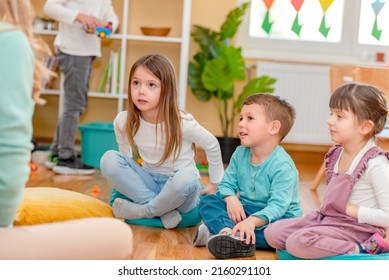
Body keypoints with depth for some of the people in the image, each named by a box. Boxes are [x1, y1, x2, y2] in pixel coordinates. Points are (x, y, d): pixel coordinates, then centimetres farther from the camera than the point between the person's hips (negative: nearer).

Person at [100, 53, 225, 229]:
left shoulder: (182, 123, -19)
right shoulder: (123, 122, -11)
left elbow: (212, 145, -2)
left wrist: (215, 184, 7)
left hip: (180, 192, -3)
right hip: (147, 184, 4)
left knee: (186, 177, -39)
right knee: (109, 159, -21)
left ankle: (143, 211, -13)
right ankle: (164, 212, -23)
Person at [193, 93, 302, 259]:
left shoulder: (282, 165, -20)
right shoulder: (239, 154, 2)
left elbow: (278, 205, -28)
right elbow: (226, 184, 3)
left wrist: (252, 221, -43)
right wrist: (231, 199, -21)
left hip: (270, 215, -6)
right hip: (243, 210, 6)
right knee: (207, 201, -8)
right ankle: (232, 234, -37)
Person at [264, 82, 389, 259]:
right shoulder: (337, 153, 9)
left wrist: (352, 210, -16)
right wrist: (323, 213, 4)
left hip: (354, 229, -9)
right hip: (326, 218, 9)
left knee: (298, 242, -28)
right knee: (273, 232, -2)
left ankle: (358, 251, -16)